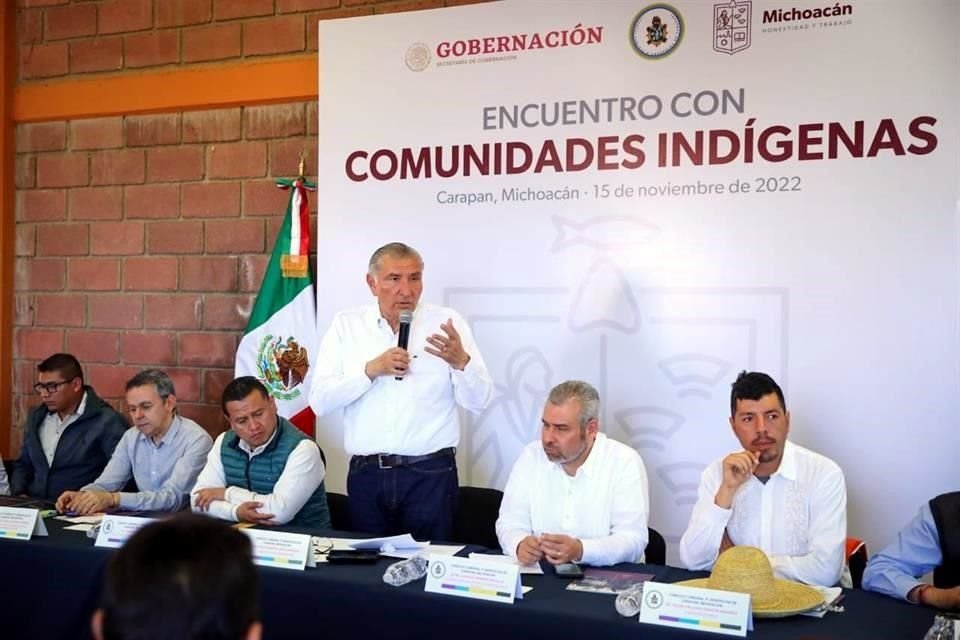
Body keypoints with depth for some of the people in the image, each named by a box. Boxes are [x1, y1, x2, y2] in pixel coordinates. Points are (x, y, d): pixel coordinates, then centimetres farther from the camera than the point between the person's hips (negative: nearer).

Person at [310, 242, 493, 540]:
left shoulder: (446, 322, 1)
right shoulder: (346, 325, 4)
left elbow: (479, 401, -3)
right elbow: (320, 401, -3)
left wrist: (460, 361, -21)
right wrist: (371, 370, -14)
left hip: (431, 473, -1)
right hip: (366, 473, 2)